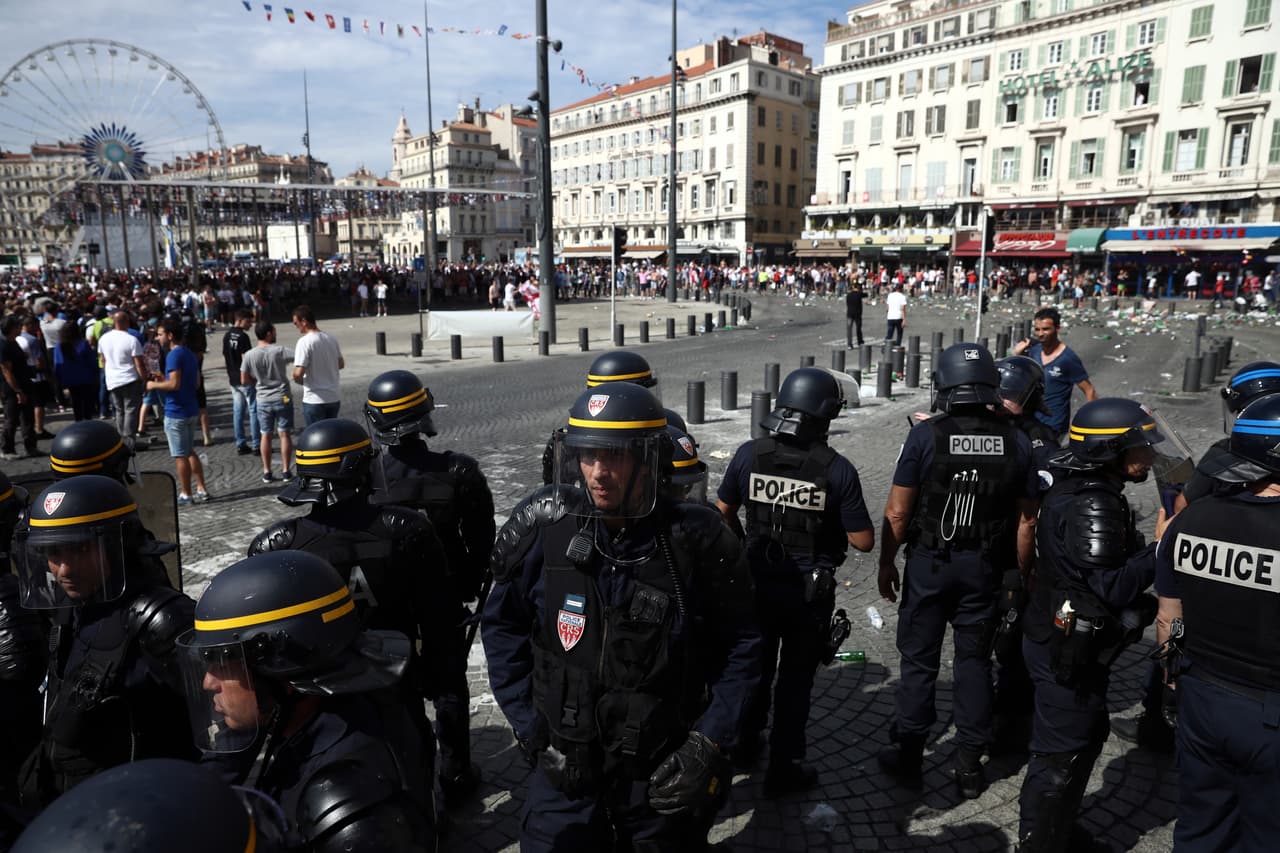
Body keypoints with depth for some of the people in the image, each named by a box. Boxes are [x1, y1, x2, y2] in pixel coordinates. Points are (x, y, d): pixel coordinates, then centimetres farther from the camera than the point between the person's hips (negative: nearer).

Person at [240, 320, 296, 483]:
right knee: (285, 434, 5)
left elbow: (244, 380, 0)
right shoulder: (279, 351, -13)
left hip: (263, 400, 2)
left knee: (266, 435, 11)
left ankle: (267, 472, 15)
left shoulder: (249, 355, -5)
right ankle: (286, 471, 7)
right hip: (283, 398, -2)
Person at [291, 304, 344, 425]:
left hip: (314, 401, -6)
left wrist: (300, 381, -2)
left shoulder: (304, 342, -17)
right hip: (334, 398, 6)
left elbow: (298, 373, -22)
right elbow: (341, 364, 17)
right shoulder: (332, 339, 4)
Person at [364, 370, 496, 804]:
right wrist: (471, 586, 9)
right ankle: (455, 775, 29)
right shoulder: (459, 472, -18)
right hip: (444, 602, 0)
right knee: (448, 689, 17)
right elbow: (482, 542, -8)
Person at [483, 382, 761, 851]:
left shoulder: (696, 540, -16)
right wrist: (532, 730, -5)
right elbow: (503, 628, -1)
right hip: (566, 767, 1)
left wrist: (707, 744, -11)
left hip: (666, 777, 0)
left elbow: (739, 645, -5)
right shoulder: (546, 530, -13)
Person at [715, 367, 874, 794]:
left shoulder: (749, 454, -11)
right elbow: (863, 541, -13)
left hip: (757, 583, 3)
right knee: (795, 678, 14)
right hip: (809, 592, -3)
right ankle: (783, 768, 26)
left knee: (755, 666, 24)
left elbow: (722, 512, 0)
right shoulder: (837, 469, -18)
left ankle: (745, 745, 43)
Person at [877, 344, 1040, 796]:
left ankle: (909, 756, 21)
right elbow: (1026, 521, 1)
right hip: (984, 569, 3)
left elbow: (897, 512, -13)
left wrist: (887, 563, -1)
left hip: (929, 564, -3)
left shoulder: (925, 435, -15)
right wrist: (1022, 572, 13)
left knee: (919, 660, 10)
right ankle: (969, 764, 24)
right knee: (974, 661, 15)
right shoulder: (1015, 442, -4)